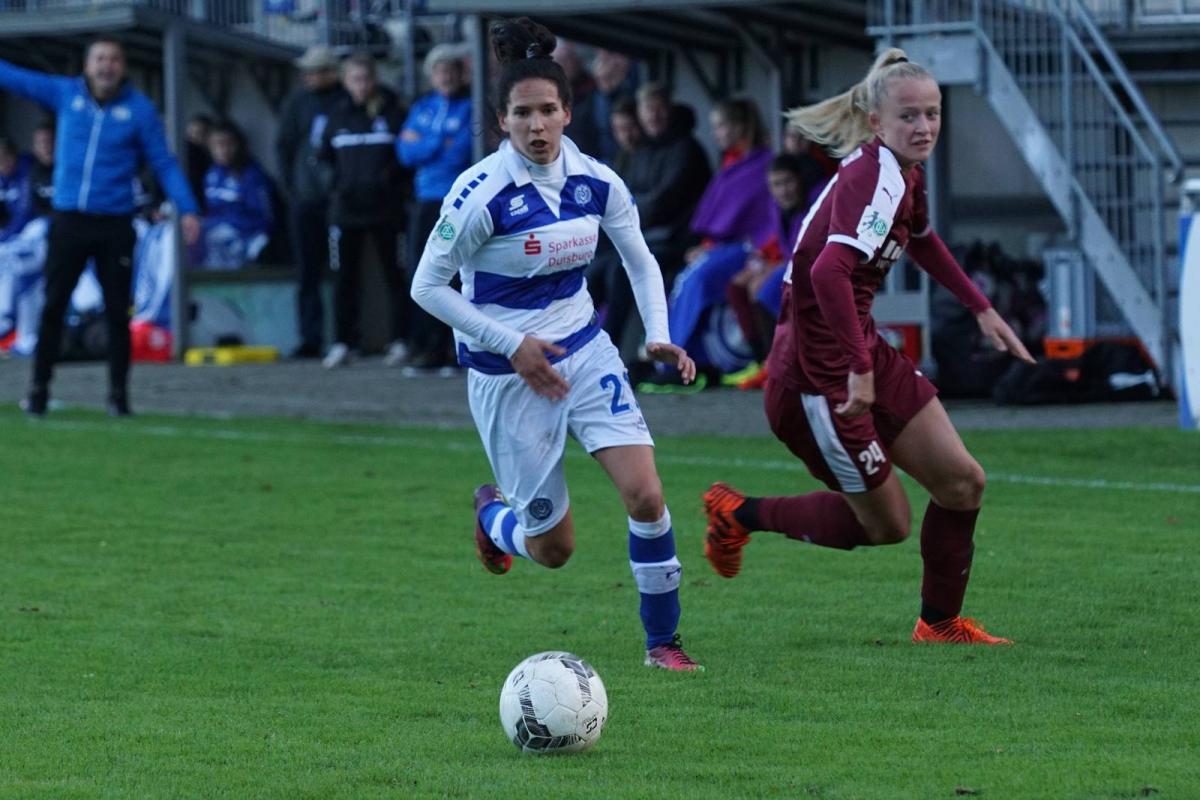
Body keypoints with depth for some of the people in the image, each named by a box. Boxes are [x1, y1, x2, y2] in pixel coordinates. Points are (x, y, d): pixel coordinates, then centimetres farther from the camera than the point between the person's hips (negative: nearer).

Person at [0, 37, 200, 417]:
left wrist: (187, 208, -10)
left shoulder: (139, 108, 0)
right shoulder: (65, 93, 4)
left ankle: (119, 393, 10)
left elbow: (164, 162, 0)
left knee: (117, 312, 1)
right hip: (69, 221, 1)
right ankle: (39, 389, 7)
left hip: (115, 225, -1)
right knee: (52, 307, 1)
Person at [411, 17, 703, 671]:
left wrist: (659, 337, -6)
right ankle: (493, 513, 40)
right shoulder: (481, 194, -20)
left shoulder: (596, 182, -6)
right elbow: (427, 287, -13)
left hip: (584, 349, 4)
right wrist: (511, 344, -17)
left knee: (645, 494, -15)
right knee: (553, 548, 3)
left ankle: (662, 639, 3)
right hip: (505, 373, -4)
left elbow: (640, 261, 10)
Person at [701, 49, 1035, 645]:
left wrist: (981, 309, 29)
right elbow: (831, 270, -37)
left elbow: (921, 240, 31)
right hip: (818, 373, -9)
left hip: (861, 354, 9)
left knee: (961, 483, 6)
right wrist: (859, 369, -35)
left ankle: (940, 623, 22)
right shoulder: (877, 178, -23)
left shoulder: (904, 173, 7)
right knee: (886, 524, 4)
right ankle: (740, 514, 21)